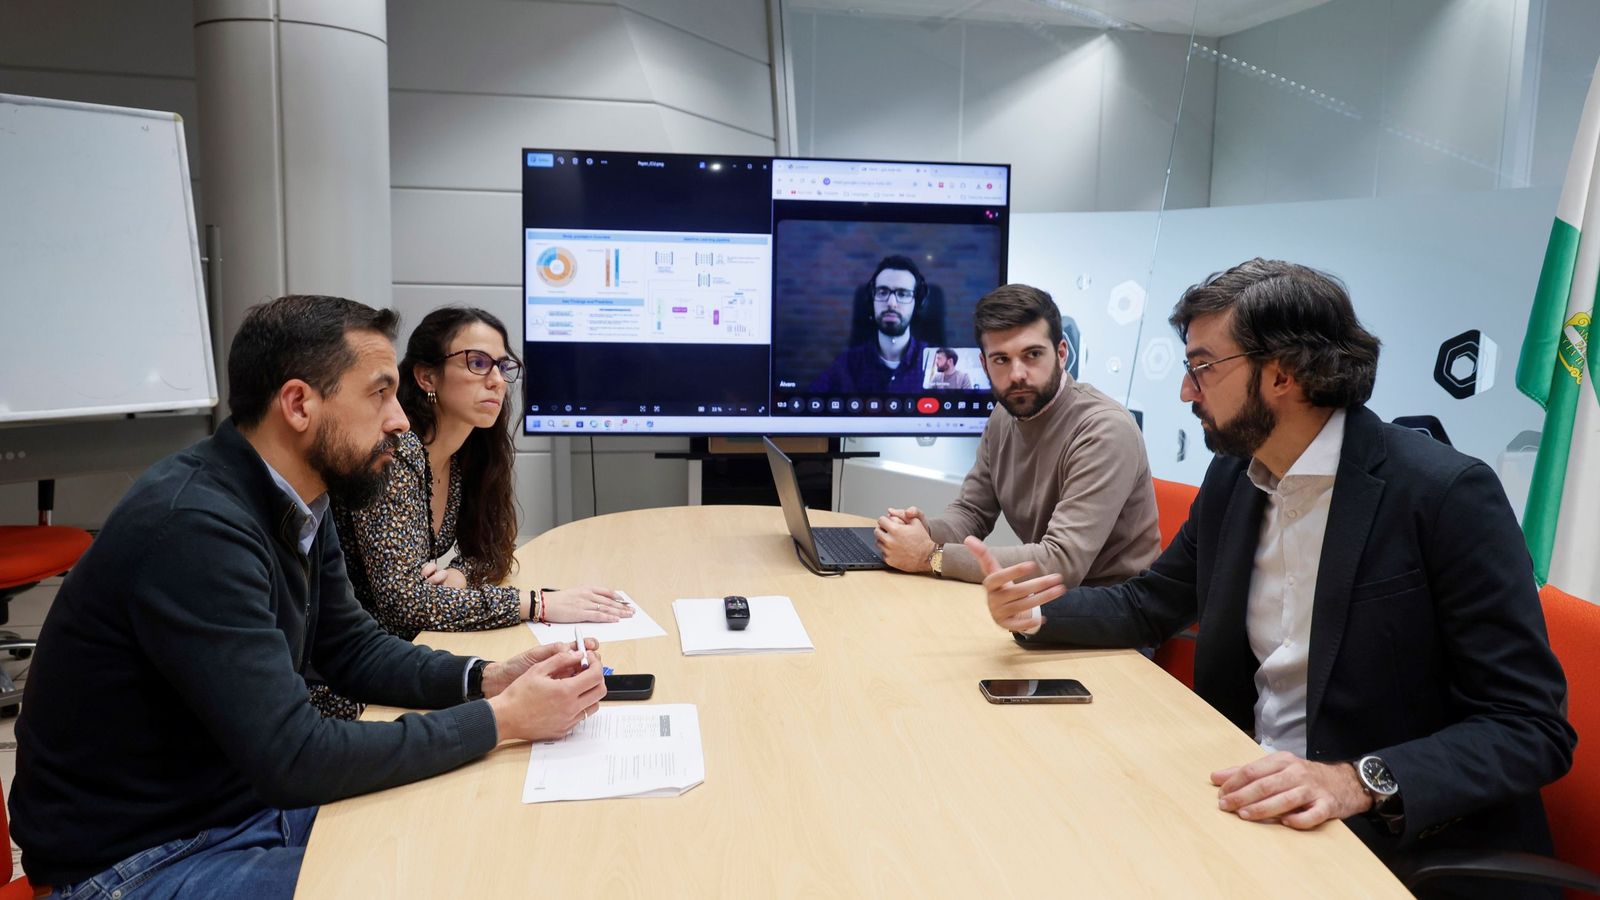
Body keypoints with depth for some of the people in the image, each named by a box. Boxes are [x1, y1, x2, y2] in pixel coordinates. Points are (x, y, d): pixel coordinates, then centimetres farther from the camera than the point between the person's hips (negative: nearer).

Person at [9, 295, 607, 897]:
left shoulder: (301, 504, -1)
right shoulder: (194, 527, -29)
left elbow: (353, 650, 10)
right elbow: (293, 759, -30)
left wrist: (486, 680, -7)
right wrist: (501, 719, -24)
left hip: (253, 797, 8)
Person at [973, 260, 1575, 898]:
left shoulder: (1447, 494, -16)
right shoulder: (1231, 478, 4)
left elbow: (1532, 729, -16)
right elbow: (1150, 605, 14)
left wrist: (1360, 781, -31)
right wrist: (1036, 613, -5)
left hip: (1407, 842, -6)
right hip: (1250, 806, 6)